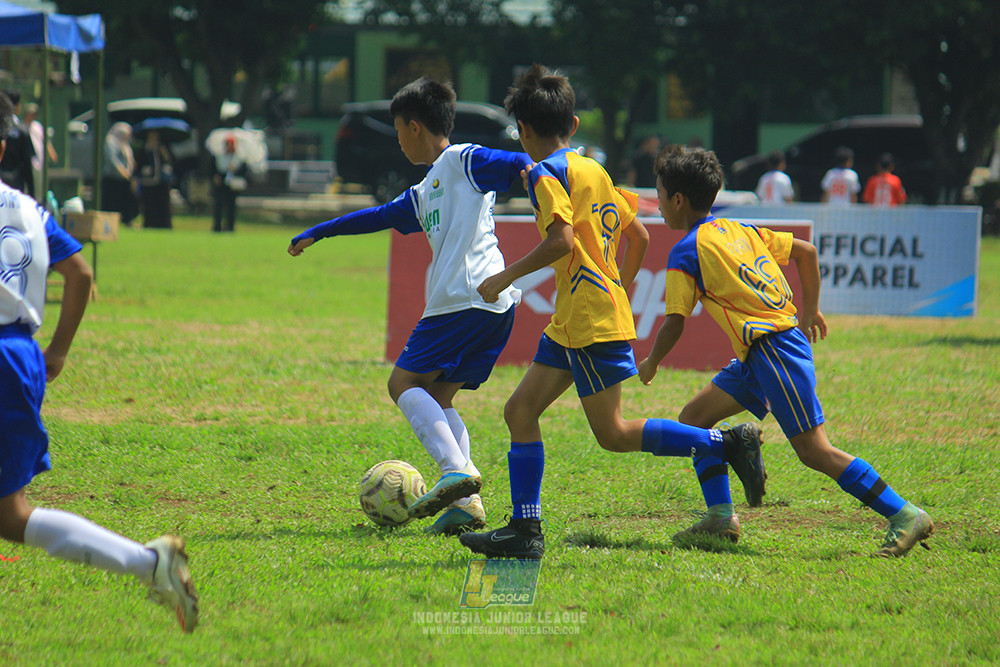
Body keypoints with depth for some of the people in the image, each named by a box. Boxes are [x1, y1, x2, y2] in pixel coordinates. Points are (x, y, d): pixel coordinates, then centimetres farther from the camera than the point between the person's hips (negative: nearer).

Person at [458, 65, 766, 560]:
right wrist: (619, 291, 29)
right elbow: (638, 236, 20)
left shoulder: (547, 172, -10)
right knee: (520, 411, 8)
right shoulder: (593, 170, 16)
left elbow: (561, 240, -23)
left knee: (614, 434, -7)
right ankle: (524, 531, 6)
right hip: (571, 323, 10)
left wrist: (507, 276, -14)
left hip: (592, 323, -10)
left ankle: (729, 443, -6)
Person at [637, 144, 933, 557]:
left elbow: (674, 324, -9)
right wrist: (809, 311, 26)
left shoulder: (686, 252, -7)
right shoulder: (741, 230, 16)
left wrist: (650, 364, 8)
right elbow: (805, 251, 18)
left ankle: (905, 516, -13)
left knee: (813, 449, -10)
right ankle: (720, 518, 9)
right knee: (694, 416, 12)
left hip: (774, 351, -10)